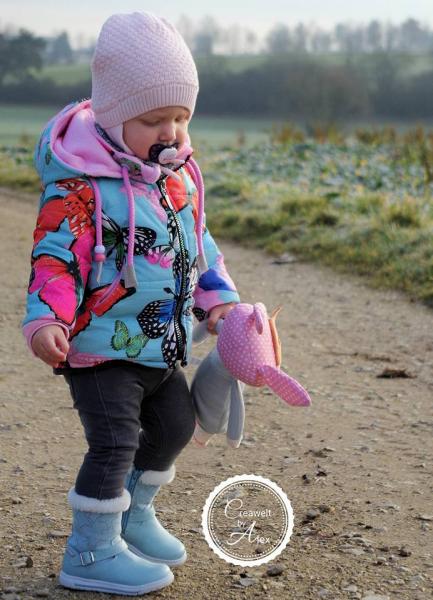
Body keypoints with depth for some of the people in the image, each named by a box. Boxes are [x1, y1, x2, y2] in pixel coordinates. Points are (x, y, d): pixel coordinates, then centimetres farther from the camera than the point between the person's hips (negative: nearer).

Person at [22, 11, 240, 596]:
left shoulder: (178, 174, 5)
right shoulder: (80, 184, -20)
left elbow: (198, 242, 16)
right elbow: (55, 255, -23)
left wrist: (218, 299, 9)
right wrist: (45, 318, -35)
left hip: (163, 346, 9)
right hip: (101, 347, -8)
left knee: (175, 424, 19)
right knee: (116, 443, -10)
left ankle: (132, 514, 42)